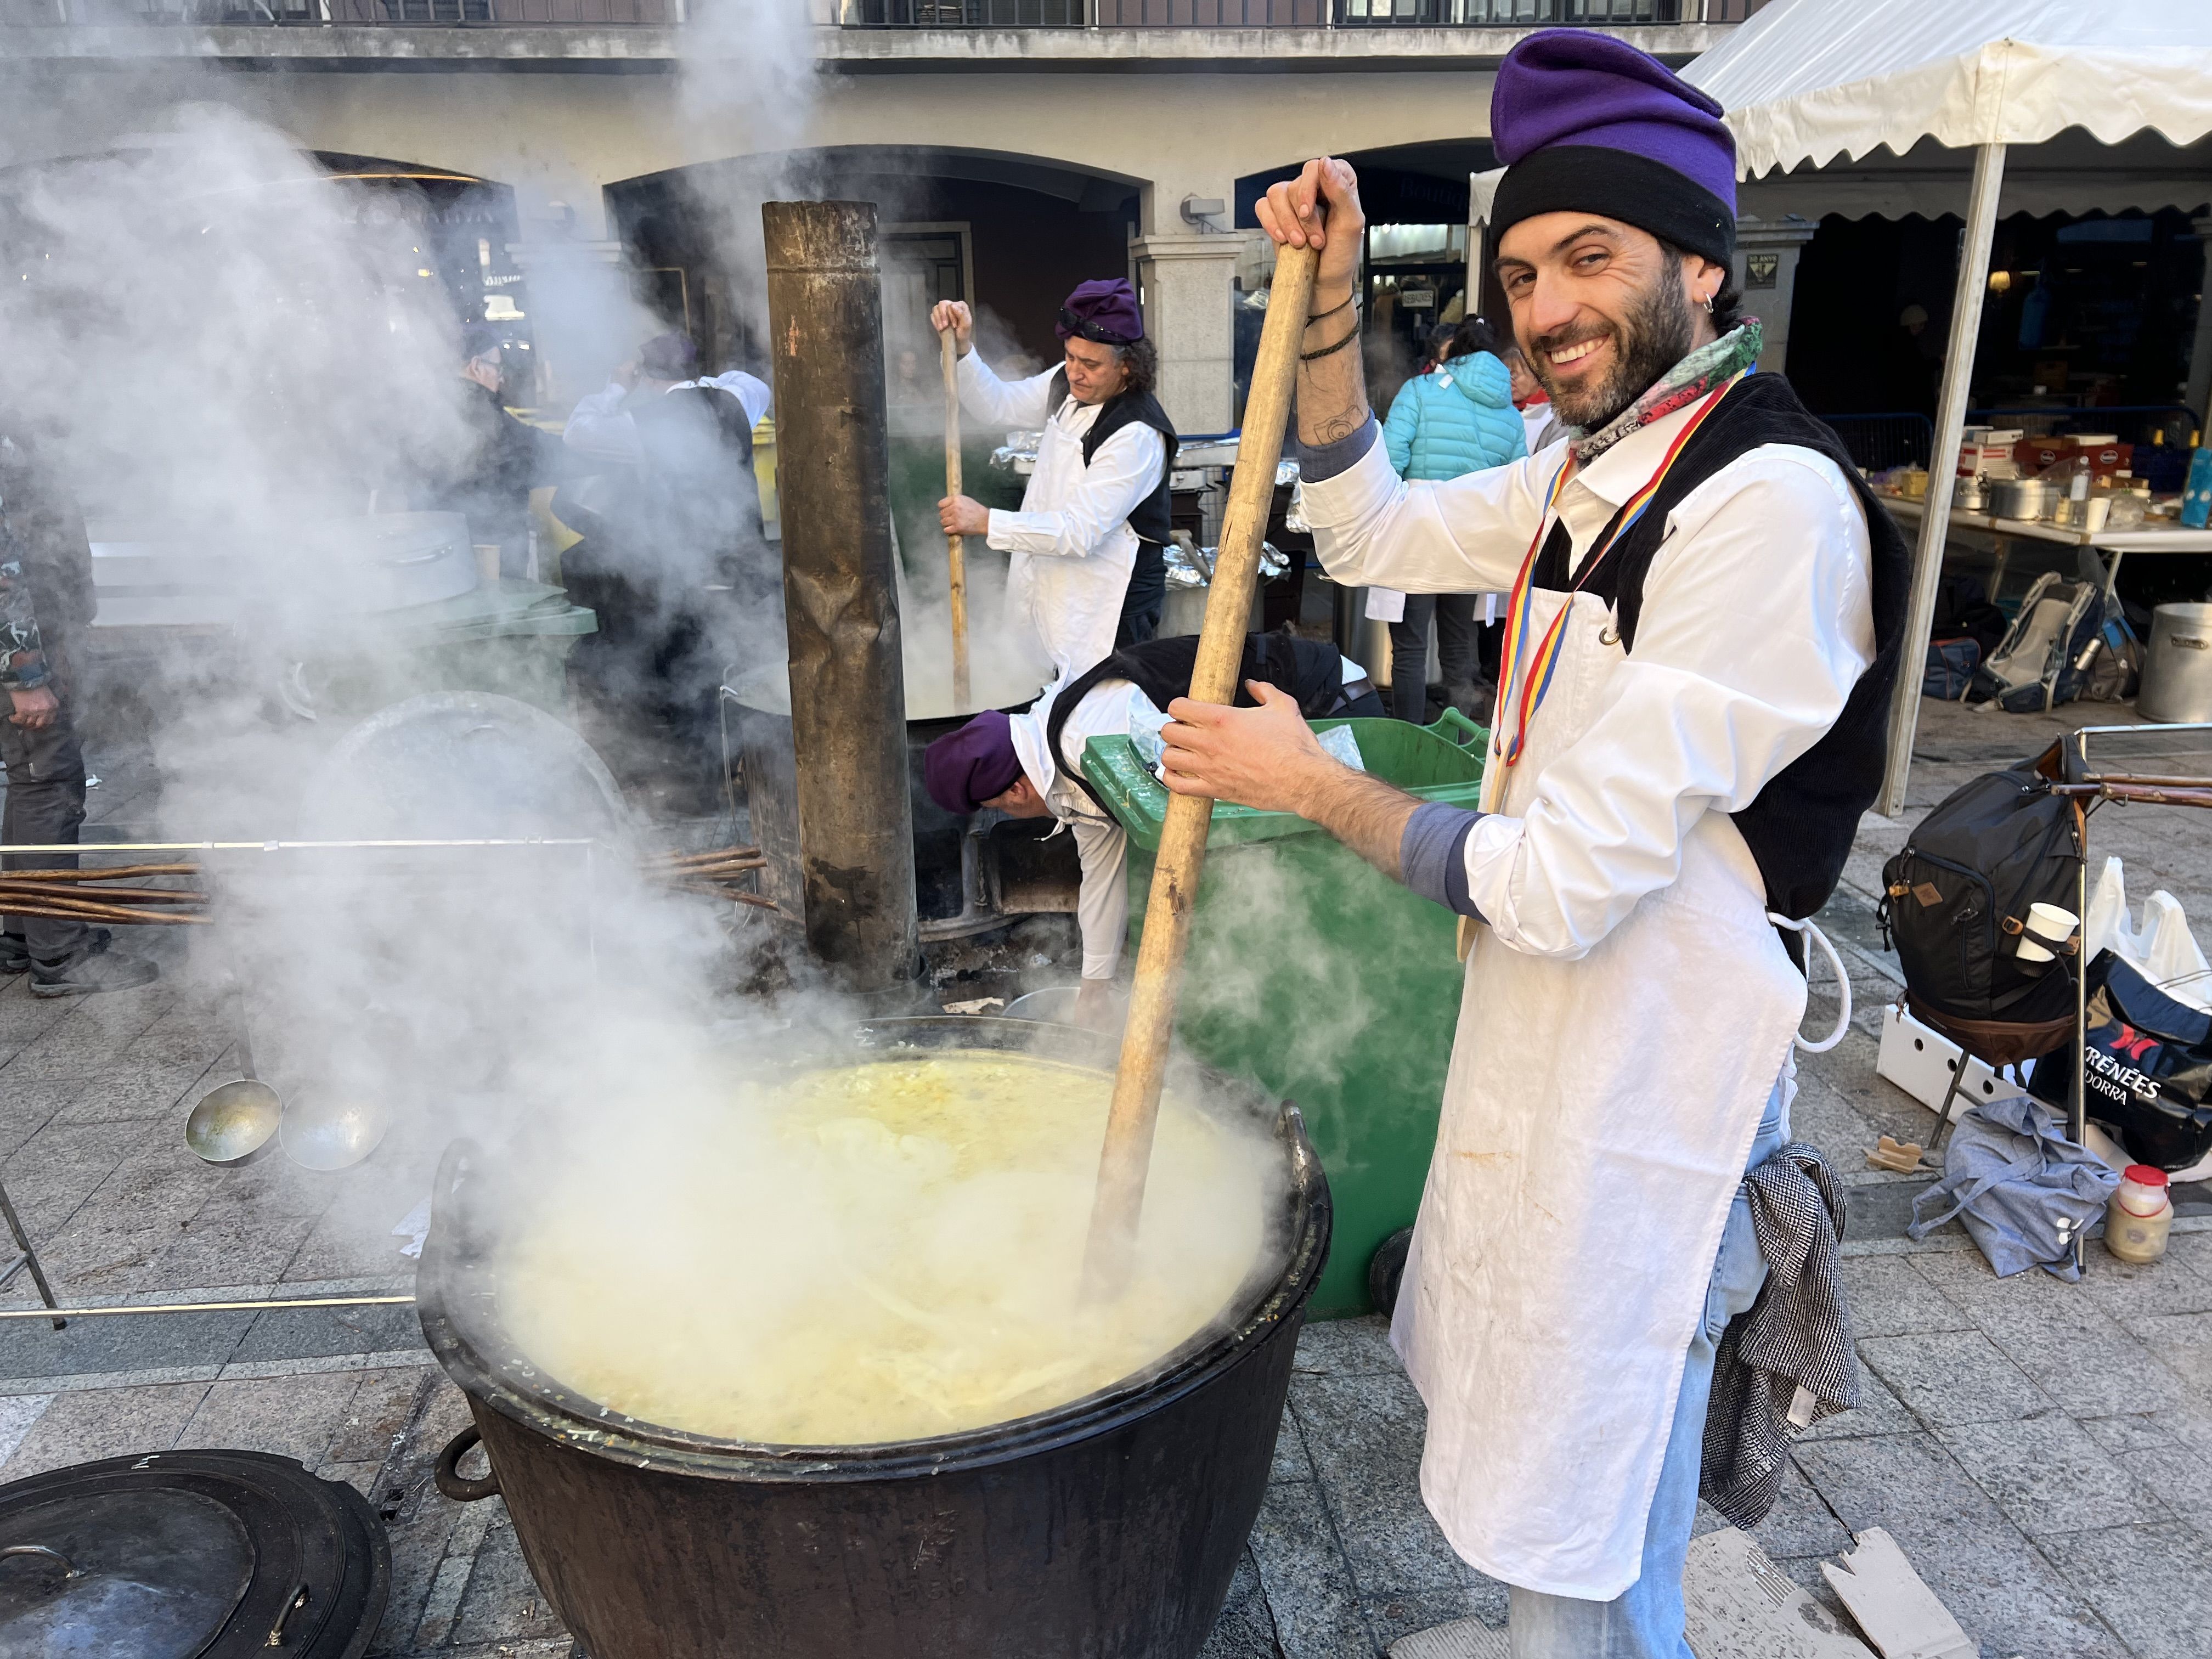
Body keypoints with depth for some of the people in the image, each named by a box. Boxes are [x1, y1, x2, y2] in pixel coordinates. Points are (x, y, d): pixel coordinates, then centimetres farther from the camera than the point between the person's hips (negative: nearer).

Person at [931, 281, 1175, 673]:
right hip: (1058, 591, 8)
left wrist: (986, 522, -29)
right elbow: (997, 406, 14)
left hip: (1109, 610, -8)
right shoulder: (1068, 385, 2)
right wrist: (962, 348, -3)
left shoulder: (1137, 435, -25)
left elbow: (1081, 531, -27)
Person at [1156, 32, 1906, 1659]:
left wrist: (1310, 782, -13)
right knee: (1540, 1444, 29)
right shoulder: (1598, 466, 5)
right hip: (1542, 1035, 9)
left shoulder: (1768, 499, -25)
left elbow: (1568, 881, -26)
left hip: (1641, 1079, -9)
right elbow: (1374, 531, 18)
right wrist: (1328, 303, 6)